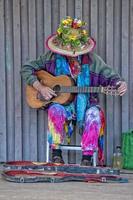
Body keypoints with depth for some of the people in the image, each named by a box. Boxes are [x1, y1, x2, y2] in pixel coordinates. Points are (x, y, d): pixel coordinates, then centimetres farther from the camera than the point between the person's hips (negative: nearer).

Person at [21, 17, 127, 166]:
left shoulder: (92, 60, 0)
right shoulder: (52, 58, -1)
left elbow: (110, 76, 2)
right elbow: (27, 69, 0)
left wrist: (119, 84, -22)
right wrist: (40, 87, -13)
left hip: (86, 104, 1)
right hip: (61, 103, 0)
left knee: (94, 113, -33)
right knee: (55, 110, -35)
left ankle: (87, 157, -25)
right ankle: (56, 153, -21)